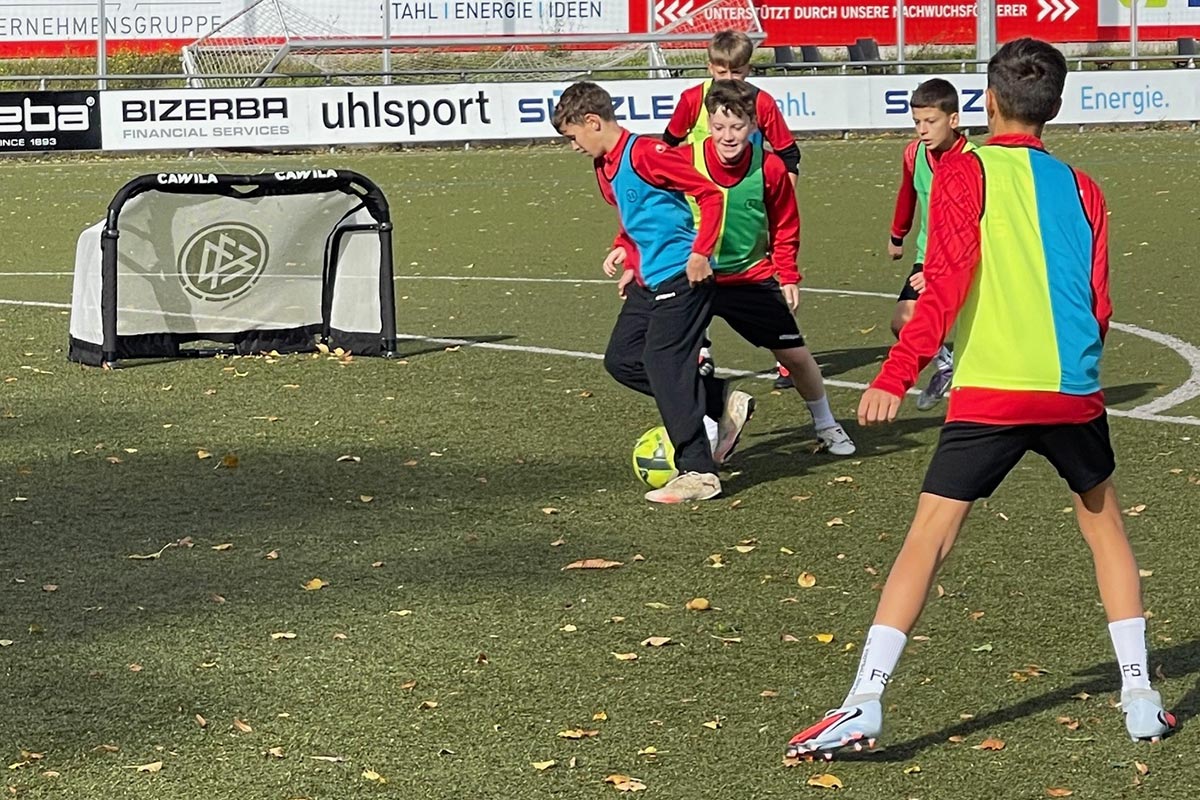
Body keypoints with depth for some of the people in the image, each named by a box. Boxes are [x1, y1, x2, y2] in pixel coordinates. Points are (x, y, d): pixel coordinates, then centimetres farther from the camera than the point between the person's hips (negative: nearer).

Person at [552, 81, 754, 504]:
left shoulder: (643, 153, -16)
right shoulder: (604, 169, 13)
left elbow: (710, 195, -17)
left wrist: (700, 253, -21)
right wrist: (626, 248, 12)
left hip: (683, 275, -10)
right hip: (648, 279, 10)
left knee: (662, 364, -13)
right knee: (621, 360, 7)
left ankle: (697, 473, -8)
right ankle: (723, 405, 13)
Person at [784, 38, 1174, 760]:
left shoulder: (965, 171, 0)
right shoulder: (1080, 188, 11)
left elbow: (947, 282, -11)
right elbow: (1099, 306, 10)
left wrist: (897, 374, -13)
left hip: (989, 395, -3)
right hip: (1074, 393, 3)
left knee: (929, 536, -1)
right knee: (1105, 524, 22)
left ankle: (865, 703, -10)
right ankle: (1141, 699, 21)